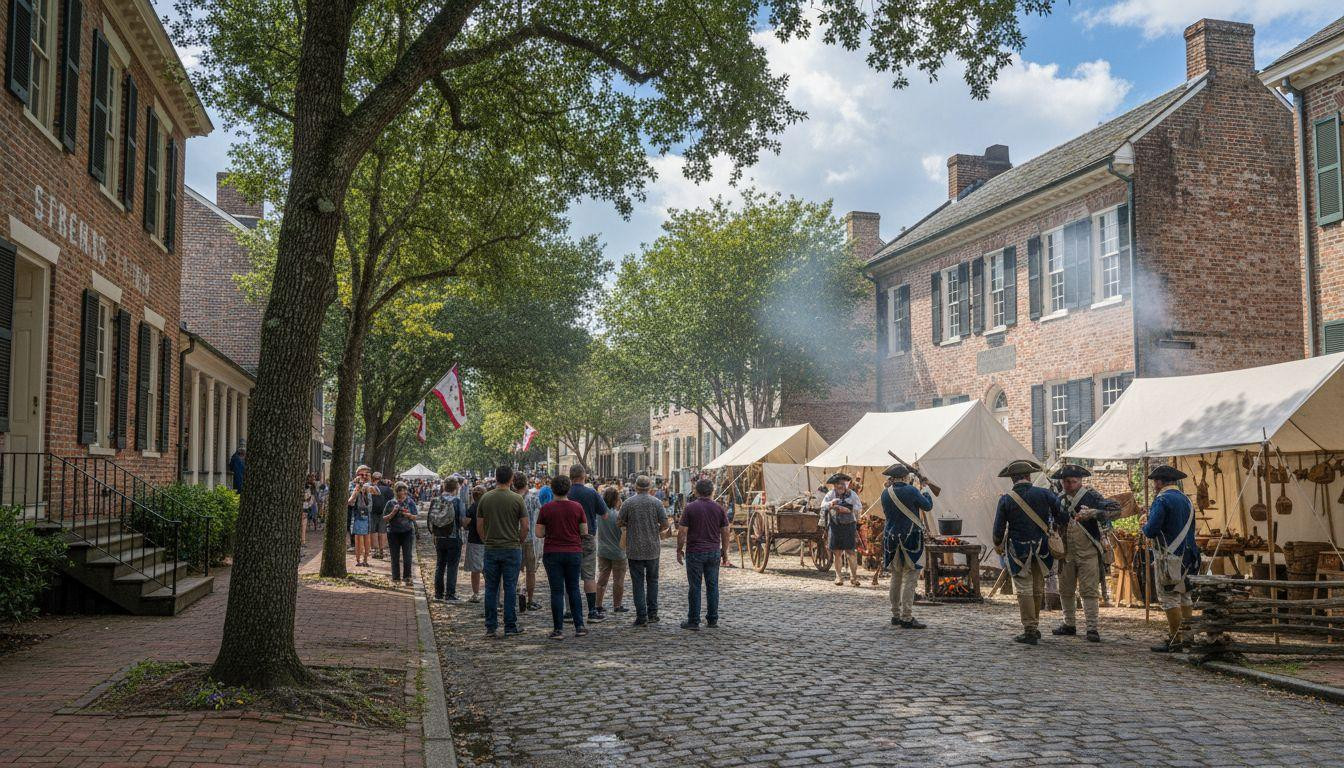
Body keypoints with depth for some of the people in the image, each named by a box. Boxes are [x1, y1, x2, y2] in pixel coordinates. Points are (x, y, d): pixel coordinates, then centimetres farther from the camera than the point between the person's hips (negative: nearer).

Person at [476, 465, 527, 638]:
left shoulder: (485, 498, 1)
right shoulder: (517, 499, -7)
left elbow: (479, 526, 4)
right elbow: (525, 528, -6)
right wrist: (518, 543, 9)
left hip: (491, 550, 2)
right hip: (512, 549, -2)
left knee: (491, 589, 8)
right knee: (510, 588, 3)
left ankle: (491, 627, 11)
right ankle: (510, 626, 7)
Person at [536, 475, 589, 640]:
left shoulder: (546, 508, -7)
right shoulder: (577, 507, -3)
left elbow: (539, 534, -6)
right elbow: (584, 531, -1)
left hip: (552, 553, -2)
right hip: (574, 552, 2)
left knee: (557, 591, 2)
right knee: (573, 589, 14)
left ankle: (558, 629, 3)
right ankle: (579, 626, 11)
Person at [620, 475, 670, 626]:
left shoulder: (628, 503, -6)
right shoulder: (657, 503, -2)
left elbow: (619, 523, -1)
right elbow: (665, 524, -4)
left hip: (634, 549, -1)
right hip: (653, 549, 2)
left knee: (638, 583, 2)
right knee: (652, 581, 15)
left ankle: (641, 616, -1)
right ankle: (652, 614, 15)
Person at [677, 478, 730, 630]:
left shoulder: (690, 508, -6)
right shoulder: (719, 508, 3)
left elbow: (682, 532, -8)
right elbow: (725, 532, 6)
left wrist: (679, 550, 3)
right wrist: (724, 552, 16)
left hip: (695, 552, -3)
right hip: (714, 552, 3)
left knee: (694, 587, 1)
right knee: (712, 586, 9)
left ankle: (693, 621, 3)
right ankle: (712, 620, 12)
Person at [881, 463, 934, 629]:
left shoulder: (885, 494, 3)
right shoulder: (911, 491, -13)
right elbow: (928, 506, -1)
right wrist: (924, 492, 20)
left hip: (891, 538, 6)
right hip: (911, 538, -6)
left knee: (896, 578, 15)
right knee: (910, 580, -4)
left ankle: (896, 615, 20)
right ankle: (907, 618, -7)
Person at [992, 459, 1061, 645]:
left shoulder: (1006, 499, -8)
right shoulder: (1044, 494, -4)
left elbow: (998, 529, -5)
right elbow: (1061, 515, -1)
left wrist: (998, 545, 14)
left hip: (1018, 550, -3)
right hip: (1041, 550, 3)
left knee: (1024, 591, 3)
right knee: (1038, 590, 16)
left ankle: (1030, 631, 1)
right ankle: (1035, 627, 27)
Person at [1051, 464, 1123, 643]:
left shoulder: (1091, 496, -5)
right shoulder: (1059, 500, 8)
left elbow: (1115, 510, -14)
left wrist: (1093, 513, -26)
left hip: (1088, 553, -5)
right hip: (1066, 553, 5)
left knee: (1090, 591, -7)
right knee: (1066, 591, 12)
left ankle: (1093, 628, -4)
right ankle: (1069, 624, 24)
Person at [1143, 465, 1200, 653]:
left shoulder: (1162, 500, -13)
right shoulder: (1186, 500, 13)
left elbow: (1151, 530, -20)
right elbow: (1189, 529, 18)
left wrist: (1145, 526, 3)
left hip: (1169, 556, -8)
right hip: (1187, 556, 8)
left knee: (1169, 598, -4)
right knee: (1184, 596, 15)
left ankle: (1175, 639, -5)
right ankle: (1188, 636, 19)